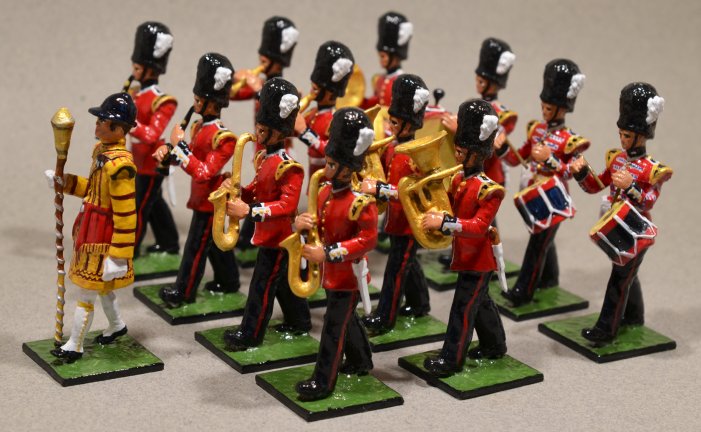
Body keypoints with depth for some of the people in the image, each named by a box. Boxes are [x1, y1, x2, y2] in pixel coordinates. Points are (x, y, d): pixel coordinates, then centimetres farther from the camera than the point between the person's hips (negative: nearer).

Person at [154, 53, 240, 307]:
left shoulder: (223, 138, -26)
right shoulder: (200, 127, 1)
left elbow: (204, 173, -31)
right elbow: (192, 156, 12)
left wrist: (180, 144, -31)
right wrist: (168, 150, -9)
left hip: (209, 200, -9)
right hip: (203, 197, 9)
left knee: (197, 245, 3)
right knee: (216, 241, 22)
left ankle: (183, 292, 15)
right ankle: (228, 282, 37)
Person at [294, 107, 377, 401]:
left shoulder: (360, 202, -25)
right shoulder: (325, 192, -1)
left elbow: (368, 240, -25)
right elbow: (320, 225, 8)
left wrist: (328, 253, -28)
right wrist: (301, 224, -17)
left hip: (349, 275, -8)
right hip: (331, 273, 8)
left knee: (334, 326, -3)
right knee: (346, 318, 23)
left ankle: (323, 382, 3)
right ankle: (360, 362, 42)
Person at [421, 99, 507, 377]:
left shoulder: (489, 190, -23)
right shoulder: (458, 180, 1)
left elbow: (479, 226, -31)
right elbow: (449, 207, 14)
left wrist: (445, 223, -40)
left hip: (478, 260, -8)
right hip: (465, 256, 8)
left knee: (463, 307, -2)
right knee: (480, 302, 22)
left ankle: (451, 359, 5)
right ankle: (495, 346, 38)